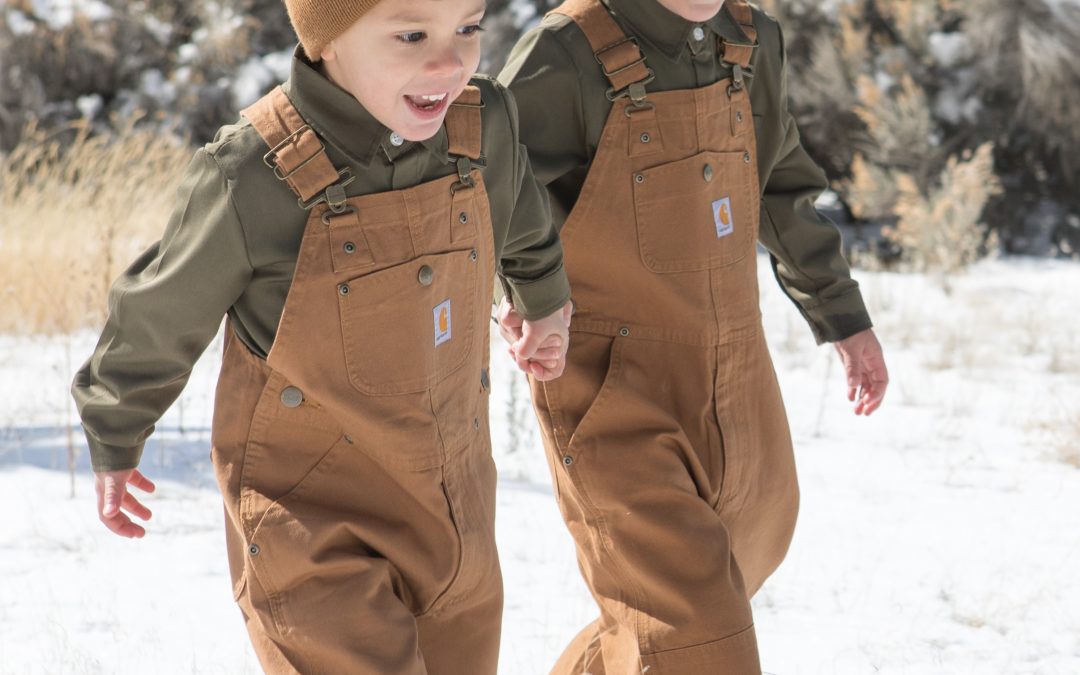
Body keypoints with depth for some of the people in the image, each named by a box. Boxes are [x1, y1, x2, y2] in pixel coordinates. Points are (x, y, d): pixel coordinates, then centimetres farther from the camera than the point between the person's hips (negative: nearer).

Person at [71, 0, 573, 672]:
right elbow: (156, 323, -4)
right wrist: (114, 445, 11)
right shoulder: (254, 181, -22)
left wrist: (547, 301, 37)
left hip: (456, 512, 6)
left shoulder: (486, 127, -8)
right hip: (313, 519, -5)